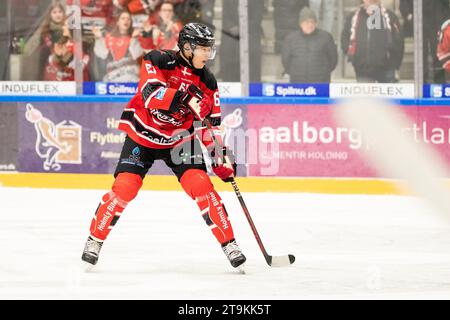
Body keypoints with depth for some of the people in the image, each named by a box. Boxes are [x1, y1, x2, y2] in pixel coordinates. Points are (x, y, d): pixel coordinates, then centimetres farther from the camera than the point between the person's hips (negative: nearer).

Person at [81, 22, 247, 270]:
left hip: (178, 140, 3)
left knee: (201, 185, -13)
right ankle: (95, 239, 3)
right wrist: (183, 97, -45)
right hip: (142, 134, -3)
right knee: (124, 187, -14)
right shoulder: (159, 60, -17)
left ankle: (229, 244, -6)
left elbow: (210, 126, 3)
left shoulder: (207, 81, -3)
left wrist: (222, 157, -5)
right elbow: (151, 94, -32)